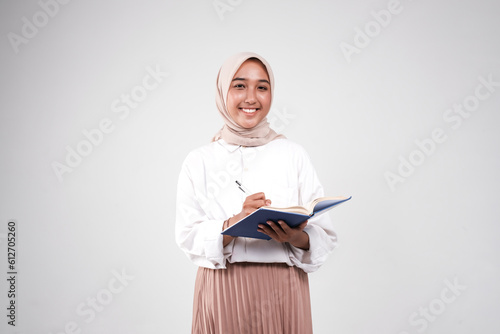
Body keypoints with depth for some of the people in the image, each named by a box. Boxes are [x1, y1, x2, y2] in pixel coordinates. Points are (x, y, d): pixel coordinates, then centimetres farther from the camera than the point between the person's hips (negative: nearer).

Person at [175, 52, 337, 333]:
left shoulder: (293, 155, 3)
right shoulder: (200, 161, 3)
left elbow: (325, 235, 0)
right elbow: (187, 236, -5)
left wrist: (296, 238, -21)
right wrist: (235, 222, -21)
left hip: (282, 292, 1)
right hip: (223, 292, 0)